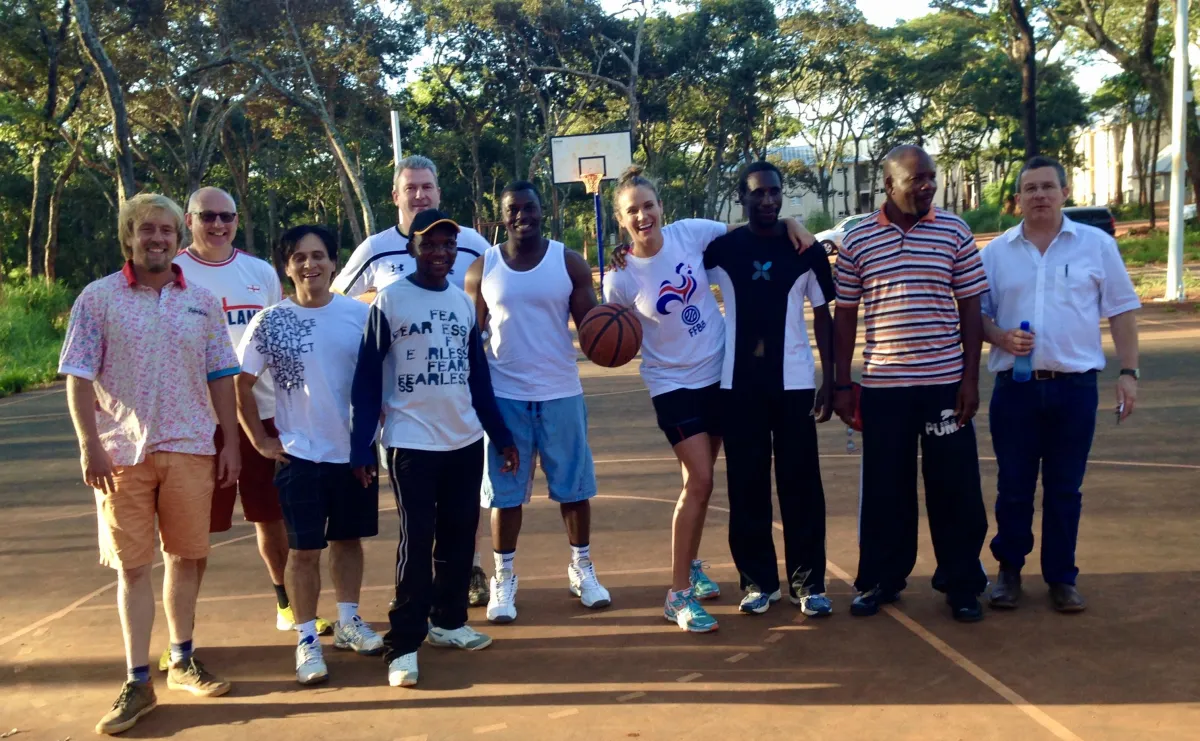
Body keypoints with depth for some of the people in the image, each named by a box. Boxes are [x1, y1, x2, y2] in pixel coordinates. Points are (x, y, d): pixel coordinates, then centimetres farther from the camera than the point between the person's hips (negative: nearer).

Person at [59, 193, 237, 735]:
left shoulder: (202, 302, 8)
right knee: (132, 565, 3)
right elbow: (79, 379, -3)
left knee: (185, 556, 10)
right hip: (122, 452, -2)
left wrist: (231, 443, 3)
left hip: (190, 448, 2)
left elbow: (220, 378, 9)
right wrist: (89, 447, -11)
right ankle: (138, 682, 11)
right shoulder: (98, 299, 0)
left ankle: (182, 661, 27)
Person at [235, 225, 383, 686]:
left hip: (355, 450, 2)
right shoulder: (270, 321, -6)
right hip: (299, 455, -2)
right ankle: (307, 640, 12)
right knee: (304, 549, 2)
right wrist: (260, 440, -2)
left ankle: (348, 621, 31)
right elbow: (241, 385, 0)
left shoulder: (359, 314, -3)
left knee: (348, 539, 15)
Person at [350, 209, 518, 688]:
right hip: (412, 443, -5)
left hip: (465, 440, 5)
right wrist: (361, 448, -11)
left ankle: (448, 620, 27)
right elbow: (367, 378, -7)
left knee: (460, 534, 11)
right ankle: (403, 645, 5)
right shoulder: (390, 300, -6)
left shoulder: (464, 302, 9)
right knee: (417, 543, -3)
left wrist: (501, 435, 13)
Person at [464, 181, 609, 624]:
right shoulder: (483, 268, 1)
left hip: (561, 393, 0)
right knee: (504, 491, 5)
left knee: (573, 486, 9)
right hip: (503, 396, 0)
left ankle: (582, 569, 27)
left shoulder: (569, 262, -1)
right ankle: (504, 578, 19)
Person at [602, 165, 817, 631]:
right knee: (699, 482, -11)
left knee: (699, 480, 14)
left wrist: (788, 223, -8)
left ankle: (691, 565, 33)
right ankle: (678, 595, 0)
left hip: (719, 373, 4)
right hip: (672, 382, -4)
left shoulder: (689, 233, -9)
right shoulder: (621, 277, -13)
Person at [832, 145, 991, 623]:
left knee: (955, 488, 5)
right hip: (882, 386, 0)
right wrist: (842, 385, 2)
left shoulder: (954, 232, 1)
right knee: (884, 490, 8)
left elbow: (970, 308, 3)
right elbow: (845, 316, 6)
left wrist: (971, 379, -3)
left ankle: (962, 585, 20)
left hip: (946, 383, 0)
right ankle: (880, 580, 23)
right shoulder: (856, 241, 1)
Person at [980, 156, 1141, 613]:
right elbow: (976, 313, 8)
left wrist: (1128, 373, -1)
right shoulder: (996, 251, 5)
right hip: (1015, 387, 1)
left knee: (1065, 489, 7)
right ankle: (1009, 571, 22)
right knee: (1014, 488, 7)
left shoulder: (1097, 245, 3)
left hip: (1075, 386, 0)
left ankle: (1061, 578, 19)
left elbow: (1122, 311, 5)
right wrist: (1001, 337, -13)